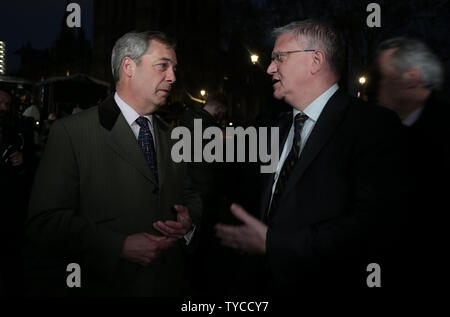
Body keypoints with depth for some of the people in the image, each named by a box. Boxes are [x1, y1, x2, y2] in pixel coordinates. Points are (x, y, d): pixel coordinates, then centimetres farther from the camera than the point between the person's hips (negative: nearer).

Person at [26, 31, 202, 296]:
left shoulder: (171, 137, 8)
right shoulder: (71, 132, -11)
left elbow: (189, 196, 16)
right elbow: (44, 221, -16)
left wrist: (189, 220, -7)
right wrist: (121, 246, -23)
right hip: (102, 286, -5)